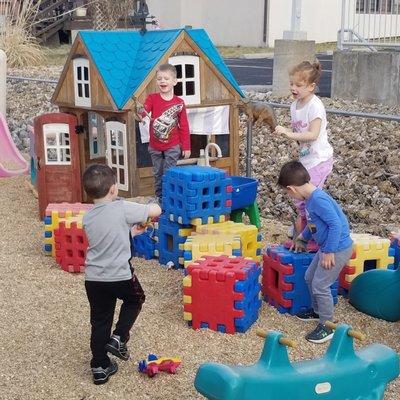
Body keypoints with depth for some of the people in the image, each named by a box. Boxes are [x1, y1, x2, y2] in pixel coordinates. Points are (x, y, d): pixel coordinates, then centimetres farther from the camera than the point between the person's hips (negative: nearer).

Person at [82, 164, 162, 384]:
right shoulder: (123, 209, -14)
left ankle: (100, 367, 21)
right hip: (120, 276, -4)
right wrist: (152, 206, 15)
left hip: (93, 278, 4)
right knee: (135, 300, 28)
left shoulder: (87, 217, 3)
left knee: (99, 321, 15)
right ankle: (118, 338, 18)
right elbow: (156, 211, -7)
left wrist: (133, 225, 21)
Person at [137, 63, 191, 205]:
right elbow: (144, 110, -22)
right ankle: (160, 200, 27)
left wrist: (186, 147, -1)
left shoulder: (179, 103, -7)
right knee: (158, 175, 14)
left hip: (172, 147, -2)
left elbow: (184, 127, -2)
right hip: (155, 147, 2)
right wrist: (140, 113, -47)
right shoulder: (152, 98, -5)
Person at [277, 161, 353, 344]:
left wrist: (329, 252, -24)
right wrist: (302, 238, 35)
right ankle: (317, 311, 40)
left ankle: (326, 326, 9)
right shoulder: (311, 198, 5)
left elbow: (336, 224, -29)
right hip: (327, 247, 10)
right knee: (310, 277, 20)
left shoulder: (318, 200, -26)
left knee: (320, 285, -5)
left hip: (338, 249, -10)